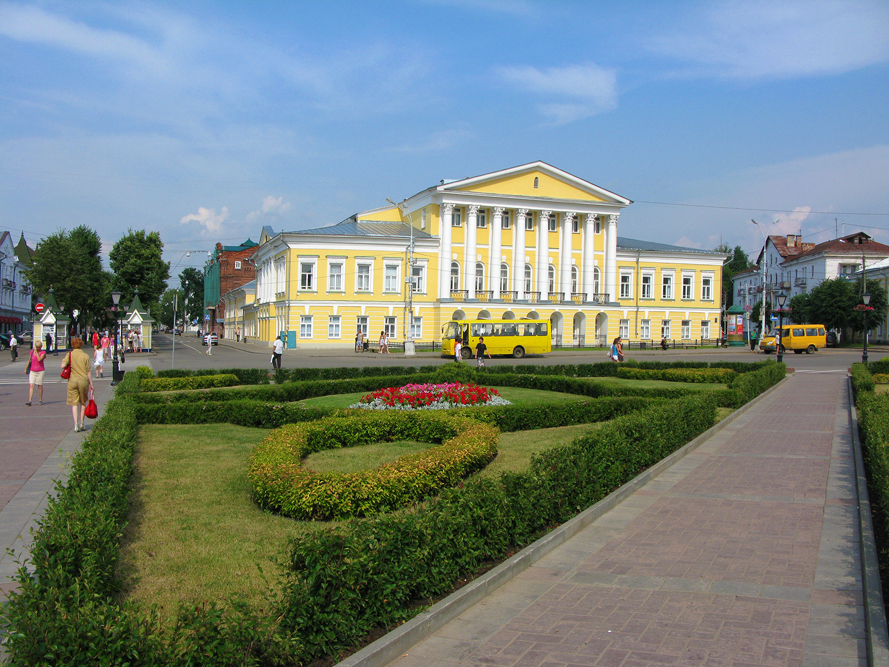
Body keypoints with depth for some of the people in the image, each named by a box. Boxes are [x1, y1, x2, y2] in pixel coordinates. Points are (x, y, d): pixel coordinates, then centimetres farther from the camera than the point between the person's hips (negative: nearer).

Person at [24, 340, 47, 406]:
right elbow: (29, 360, 17)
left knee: (40, 386, 6)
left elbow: (39, 359, -21)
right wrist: (26, 369, 19)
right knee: (31, 385, -10)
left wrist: (36, 351, -16)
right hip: (32, 371, 2)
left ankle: (41, 400, 20)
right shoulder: (32, 352, 5)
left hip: (40, 371, -2)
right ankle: (29, 401, -15)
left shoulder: (43, 352, -4)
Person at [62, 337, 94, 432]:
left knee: (74, 403, 2)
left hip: (72, 381, 0)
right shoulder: (85, 356, -1)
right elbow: (88, 372, -1)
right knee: (83, 402, 16)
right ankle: (81, 422, 16)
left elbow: (63, 366, -14)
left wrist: (63, 360, 9)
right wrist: (91, 384, 5)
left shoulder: (69, 355, -1)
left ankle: (76, 425, -6)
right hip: (83, 380, 0)